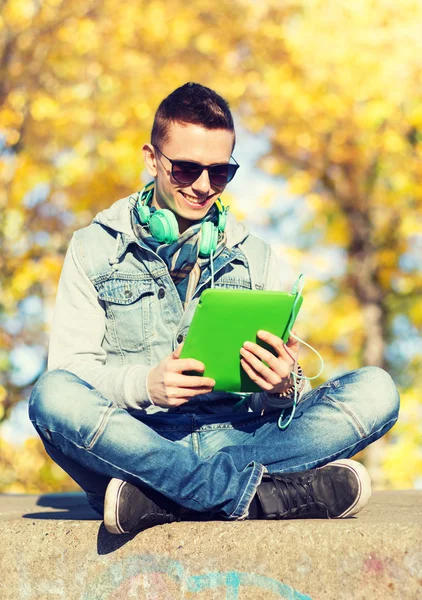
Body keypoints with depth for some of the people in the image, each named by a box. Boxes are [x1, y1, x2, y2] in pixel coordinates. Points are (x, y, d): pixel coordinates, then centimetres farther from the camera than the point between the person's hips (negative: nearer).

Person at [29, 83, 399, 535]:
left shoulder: (252, 256, 17)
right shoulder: (94, 248, 10)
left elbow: (271, 400, 12)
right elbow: (69, 367, 0)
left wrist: (280, 388, -13)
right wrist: (145, 384, -21)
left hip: (232, 437, 3)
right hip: (137, 439, -2)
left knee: (374, 391, -21)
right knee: (51, 396, -34)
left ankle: (154, 496, -32)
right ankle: (258, 492, -33)